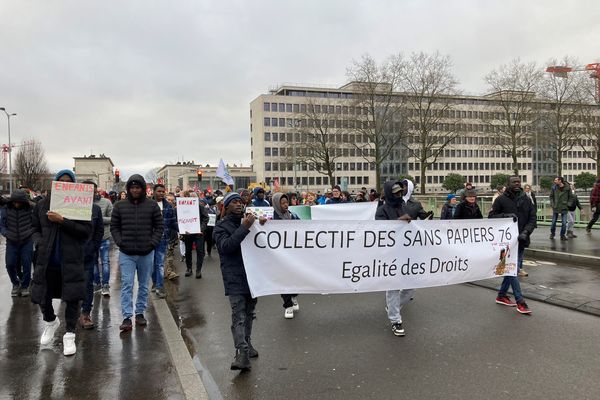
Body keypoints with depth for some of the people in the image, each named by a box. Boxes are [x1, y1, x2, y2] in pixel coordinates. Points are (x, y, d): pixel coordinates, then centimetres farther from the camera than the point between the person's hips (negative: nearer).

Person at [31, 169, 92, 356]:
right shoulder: (42, 205, 5)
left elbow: (87, 231, -12)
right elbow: (35, 229, 15)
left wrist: (62, 221, -19)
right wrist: (40, 242, -5)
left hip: (71, 261, -3)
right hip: (46, 260, 3)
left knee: (72, 298, 0)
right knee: (42, 296, 10)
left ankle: (70, 335, 19)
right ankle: (50, 321, 42)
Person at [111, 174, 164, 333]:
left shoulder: (152, 205, 0)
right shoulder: (119, 206, 3)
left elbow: (159, 226, 3)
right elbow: (114, 226, 8)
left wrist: (153, 243, -7)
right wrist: (119, 242, -5)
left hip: (146, 253, 1)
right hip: (126, 253, 0)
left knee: (144, 285, 12)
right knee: (126, 285, -4)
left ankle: (140, 313, 26)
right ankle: (127, 318, 1)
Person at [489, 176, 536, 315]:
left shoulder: (526, 200, 8)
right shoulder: (501, 199, -3)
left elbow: (532, 218, 5)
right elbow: (491, 216, -2)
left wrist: (526, 232, -12)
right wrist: (505, 216, -18)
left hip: (521, 241, 5)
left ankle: (501, 295, 27)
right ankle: (520, 302, -3)